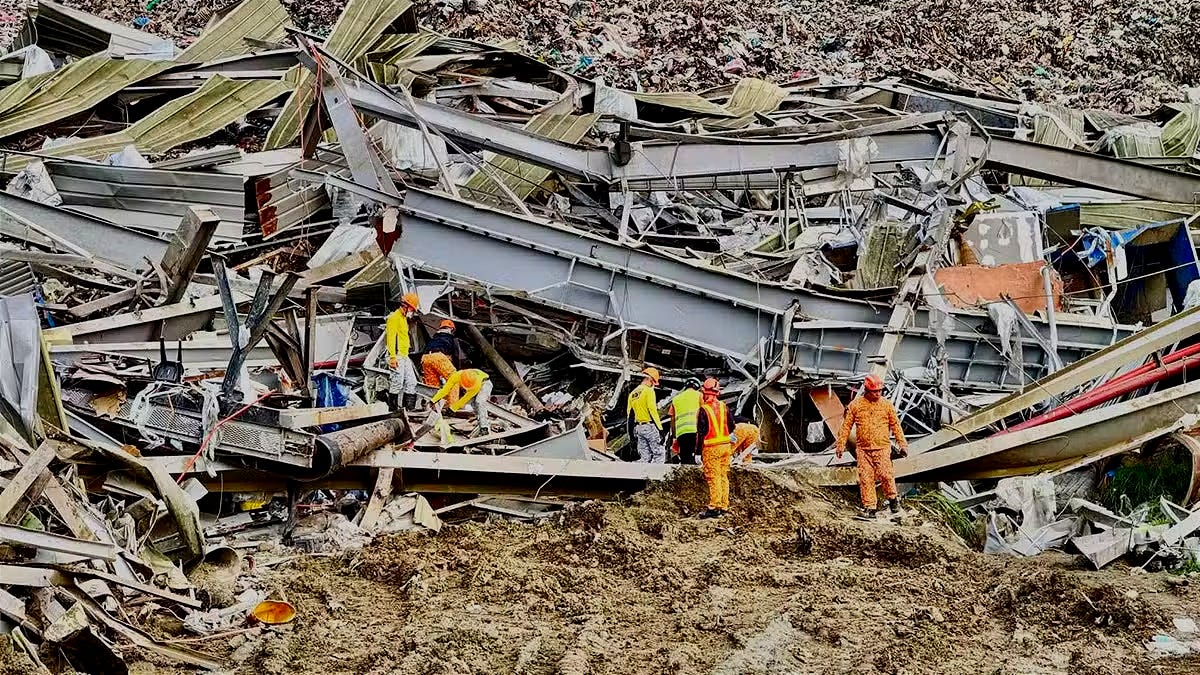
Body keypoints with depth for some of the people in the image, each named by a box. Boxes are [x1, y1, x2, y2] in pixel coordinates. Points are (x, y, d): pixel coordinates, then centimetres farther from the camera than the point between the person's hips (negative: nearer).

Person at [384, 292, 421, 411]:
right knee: (397, 383, -9)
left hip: (405, 357, 10)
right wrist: (392, 357, -23)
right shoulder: (394, 318, -10)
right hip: (397, 357, -10)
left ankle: (410, 407, 11)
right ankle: (393, 408, -5)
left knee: (411, 382, 8)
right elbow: (391, 338, -17)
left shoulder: (404, 319, 21)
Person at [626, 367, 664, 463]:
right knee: (660, 454, -5)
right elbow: (653, 411, -16)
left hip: (638, 428, 7)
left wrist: (631, 435, 21)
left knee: (645, 458, 9)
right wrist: (660, 429, -15)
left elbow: (629, 416, 17)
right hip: (650, 426, -7)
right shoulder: (649, 391, -7)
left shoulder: (632, 393, 16)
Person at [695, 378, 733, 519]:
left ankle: (714, 508, -5)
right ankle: (724, 506, 15)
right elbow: (731, 426, 11)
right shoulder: (724, 407, 5)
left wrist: (700, 452, -4)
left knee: (713, 478, -4)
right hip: (726, 446, 6)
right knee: (724, 477, 11)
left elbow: (701, 433, -10)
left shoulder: (704, 410, -12)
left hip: (711, 448, -6)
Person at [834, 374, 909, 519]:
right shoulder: (855, 405, 4)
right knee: (865, 478, -2)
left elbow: (895, 425, 11)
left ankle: (893, 498, 11)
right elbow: (846, 426, 8)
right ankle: (869, 507, 4)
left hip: (882, 447, -1)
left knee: (885, 474, -13)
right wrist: (841, 444, 6)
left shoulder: (886, 404, 5)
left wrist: (902, 444, 9)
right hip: (863, 448, 1)